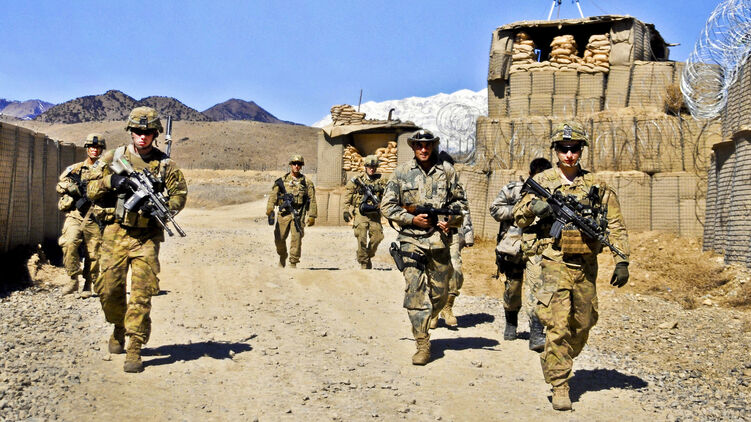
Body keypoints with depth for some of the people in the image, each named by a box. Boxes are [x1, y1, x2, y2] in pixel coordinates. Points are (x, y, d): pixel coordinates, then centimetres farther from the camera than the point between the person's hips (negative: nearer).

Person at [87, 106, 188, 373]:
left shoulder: (165, 164, 2)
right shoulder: (114, 158, 6)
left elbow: (180, 195, 3)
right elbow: (92, 190, 6)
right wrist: (110, 181, -15)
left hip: (147, 238, -2)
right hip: (116, 234, 2)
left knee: (142, 293, -7)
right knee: (110, 289, 4)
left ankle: (134, 349, -2)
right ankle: (119, 328, 33)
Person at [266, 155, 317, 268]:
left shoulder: (307, 182, 9)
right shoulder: (282, 181, 11)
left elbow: (312, 200, 7)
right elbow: (273, 195, 4)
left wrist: (312, 216, -1)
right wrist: (269, 209, -11)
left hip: (298, 214, -1)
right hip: (284, 213, 1)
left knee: (296, 238, -9)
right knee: (279, 238, 2)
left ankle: (293, 262, 0)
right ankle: (282, 256, 28)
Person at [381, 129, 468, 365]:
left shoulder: (447, 171, 7)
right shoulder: (402, 172, 3)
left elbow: (461, 202, 15)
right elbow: (387, 206, 3)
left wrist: (452, 219, -4)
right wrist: (412, 219, -9)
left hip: (439, 239, 2)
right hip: (412, 239, -2)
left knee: (440, 294, 7)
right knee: (415, 289, -10)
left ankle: (424, 321, 37)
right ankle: (422, 344, -5)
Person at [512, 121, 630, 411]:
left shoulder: (596, 186, 5)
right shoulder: (543, 181, 2)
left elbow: (616, 225, 6)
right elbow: (518, 218, 4)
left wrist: (622, 262, -2)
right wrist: (533, 207, -18)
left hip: (586, 266, 3)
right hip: (556, 263, -3)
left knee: (583, 324, 14)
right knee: (558, 325, -12)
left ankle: (557, 362, 39)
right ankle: (559, 386, -5)